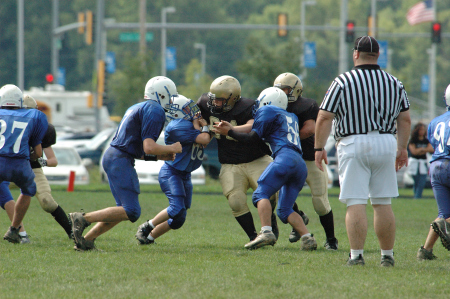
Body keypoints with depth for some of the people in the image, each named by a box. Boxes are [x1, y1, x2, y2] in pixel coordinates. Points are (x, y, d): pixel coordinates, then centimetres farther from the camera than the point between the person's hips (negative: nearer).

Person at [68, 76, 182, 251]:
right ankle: (83, 219, -13)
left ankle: (86, 240, 12)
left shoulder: (138, 108, 23)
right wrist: (172, 149, -2)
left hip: (111, 156, 10)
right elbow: (148, 147, -18)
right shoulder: (155, 111, -9)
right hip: (120, 160, -10)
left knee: (125, 209, 15)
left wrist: (160, 156, 20)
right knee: (131, 212, -12)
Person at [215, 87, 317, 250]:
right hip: (301, 165, 8)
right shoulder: (292, 117, 33)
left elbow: (253, 138, 8)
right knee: (284, 210, 11)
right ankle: (307, 237, -6)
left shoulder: (267, 111, 11)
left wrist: (230, 131, 18)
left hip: (285, 157, -8)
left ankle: (266, 232, -32)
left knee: (261, 194, -12)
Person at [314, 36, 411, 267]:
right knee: (383, 203, 10)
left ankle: (356, 255, -9)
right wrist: (402, 148, 25)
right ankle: (387, 255, 12)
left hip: (353, 144, -4)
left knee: (356, 204, -4)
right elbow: (405, 120, 14)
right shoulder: (394, 83, 8)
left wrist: (319, 148, 3)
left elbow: (324, 118, -6)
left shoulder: (343, 82, -5)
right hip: (385, 144, 4)